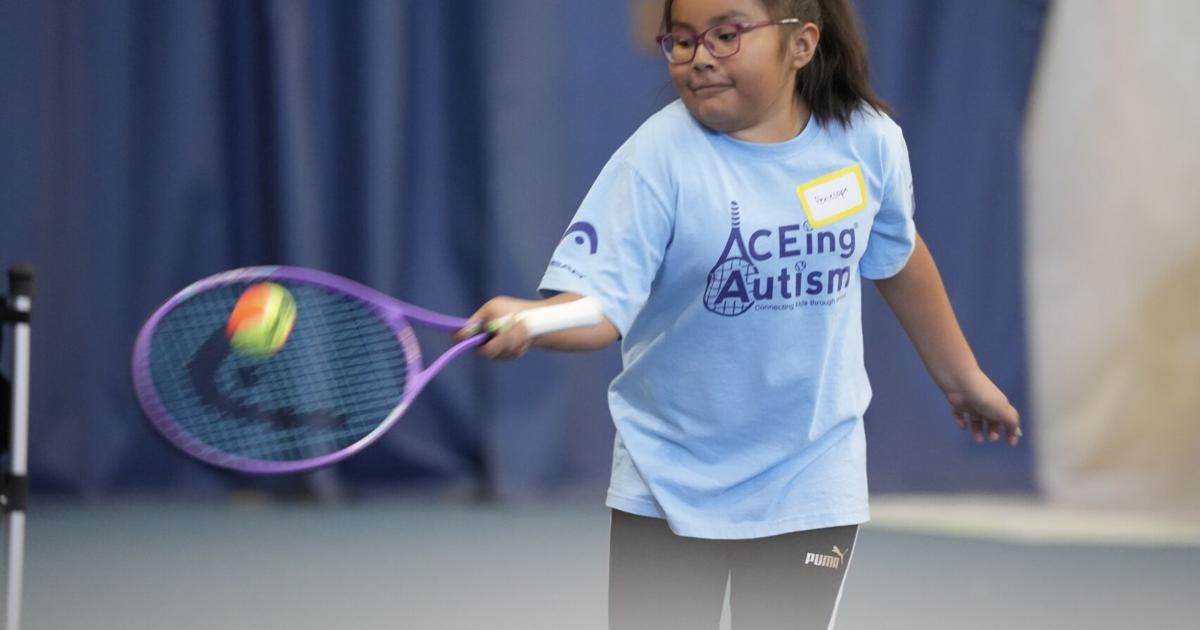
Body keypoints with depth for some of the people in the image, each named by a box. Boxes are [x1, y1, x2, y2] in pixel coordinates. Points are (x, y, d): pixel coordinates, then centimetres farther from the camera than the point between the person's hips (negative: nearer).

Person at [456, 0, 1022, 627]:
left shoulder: (869, 140, -5)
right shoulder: (660, 154, -16)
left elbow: (897, 259, 14)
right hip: (668, 487, -2)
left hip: (809, 486, 2)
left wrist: (961, 376, 26)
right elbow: (600, 298, -24)